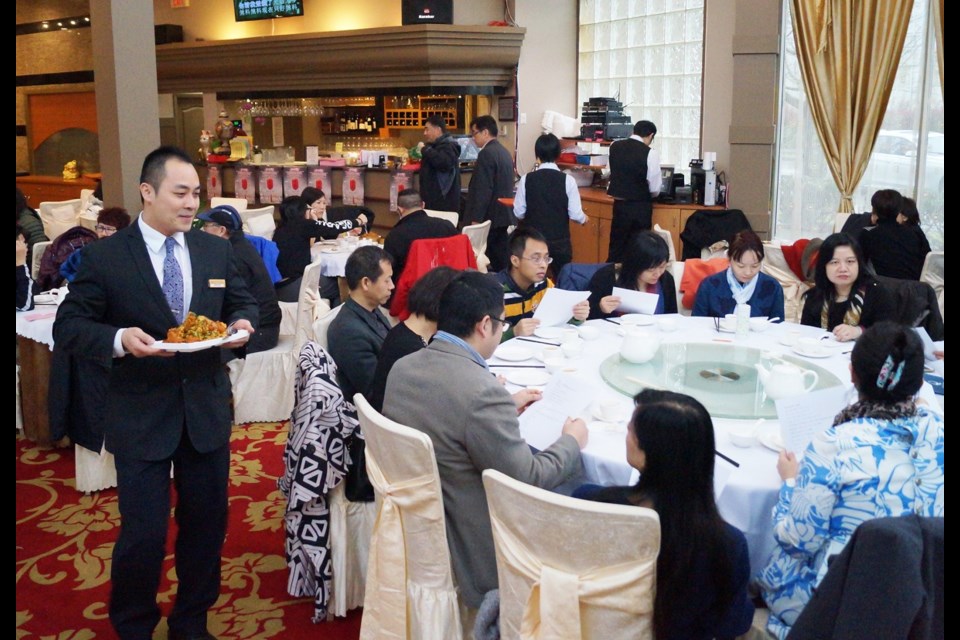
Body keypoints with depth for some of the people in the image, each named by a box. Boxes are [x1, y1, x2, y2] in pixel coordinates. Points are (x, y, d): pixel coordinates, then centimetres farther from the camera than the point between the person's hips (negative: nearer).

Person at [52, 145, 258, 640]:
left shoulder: (217, 251, 3)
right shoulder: (105, 257, -8)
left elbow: (243, 302, 14)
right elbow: (68, 328, -6)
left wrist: (242, 322, -9)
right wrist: (119, 338, -25)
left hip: (207, 410, 4)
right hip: (141, 417, -3)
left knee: (206, 524, 15)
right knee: (143, 534, 2)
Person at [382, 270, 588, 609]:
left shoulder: (402, 368, -5)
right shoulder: (483, 391, -29)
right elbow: (527, 481, -20)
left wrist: (506, 408, 15)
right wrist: (572, 442, -4)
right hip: (469, 551, -8)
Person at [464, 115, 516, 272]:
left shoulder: (486, 154, -14)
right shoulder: (505, 152, 14)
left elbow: (483, 189, -20)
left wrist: (476, 219, -18)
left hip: (489, 216, -9)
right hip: (504, 215, 9)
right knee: (503, 261, 9)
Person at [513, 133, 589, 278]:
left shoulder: (526, 179, -7)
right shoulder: (567, 180, -10)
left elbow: (519, 213, -3)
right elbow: (575, 214, -9)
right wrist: (584, 218, 14)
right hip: (560, 242, -1)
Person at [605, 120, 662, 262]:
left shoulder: (614, 146, 0)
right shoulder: (650, 153, -14)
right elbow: (655, 188, -10)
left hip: (619, 204, 4)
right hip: (640, 207, -4)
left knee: (616, 248, 12)